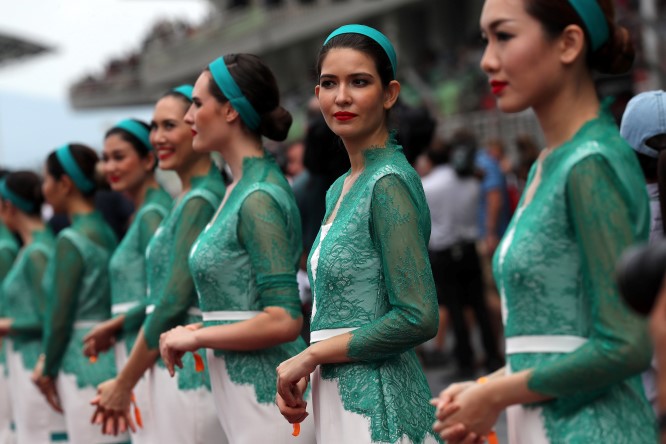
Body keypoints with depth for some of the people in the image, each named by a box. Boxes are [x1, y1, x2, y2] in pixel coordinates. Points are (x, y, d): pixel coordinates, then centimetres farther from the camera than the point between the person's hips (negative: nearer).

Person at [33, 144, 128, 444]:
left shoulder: (71, 239, -12)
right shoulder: (108, 232, 11)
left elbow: (59, 315, -11)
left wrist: (49, 370, 2)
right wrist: (48, 360, 17)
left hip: (84, 365, -8)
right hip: (111, 359, 8)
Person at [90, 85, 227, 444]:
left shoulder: (200, 202, -14)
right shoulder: (187, 199, 14)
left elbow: (173, 303, -16)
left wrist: (124, 384, -9)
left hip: (189, 370, -9)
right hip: (170, 365, 9)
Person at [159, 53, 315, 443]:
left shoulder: (258, 197, -16)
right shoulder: (240, 188, 13)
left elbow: (283, 320, -21)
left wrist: (196, 337, -12)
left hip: (264, 395, -9)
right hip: (242, 393, 9)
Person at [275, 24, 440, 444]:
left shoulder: (389, 182, -14)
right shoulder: (340, 189, 12)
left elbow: (418, 318, -21)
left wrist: (311, 355, -12)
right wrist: (305, 371, 2)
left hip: (378, 406, -8)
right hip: (336, 397, 8)